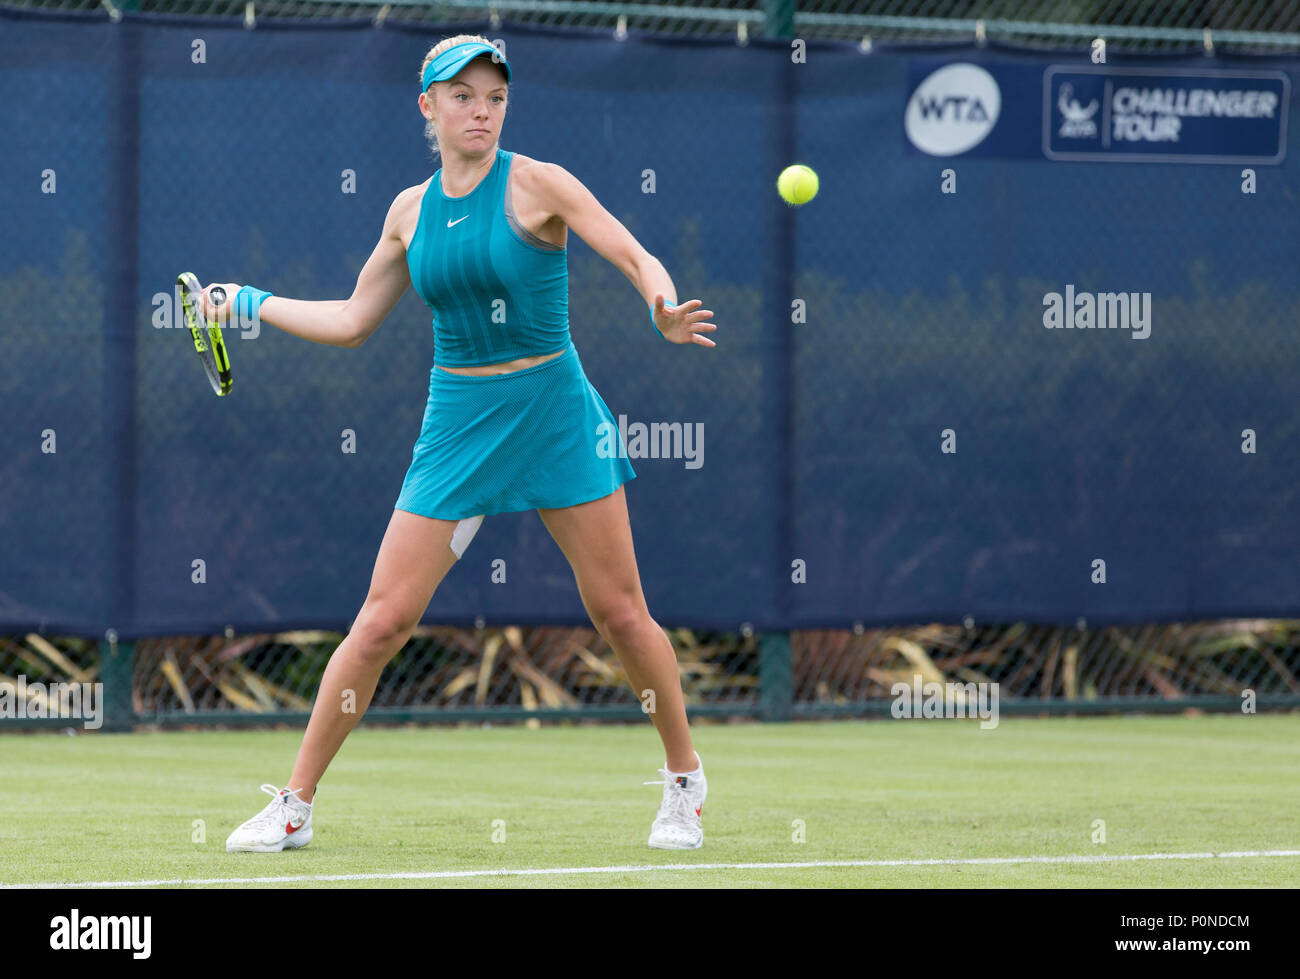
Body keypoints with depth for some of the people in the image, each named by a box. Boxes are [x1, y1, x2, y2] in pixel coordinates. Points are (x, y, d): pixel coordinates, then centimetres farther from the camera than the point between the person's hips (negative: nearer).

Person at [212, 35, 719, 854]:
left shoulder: (535, 185, -7)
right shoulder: (411, 210, 6)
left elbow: (638, 258, -12)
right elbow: (354, 322, 18)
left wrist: (665, 310, -32)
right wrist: (255, 303, 14)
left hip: (554, 412, -3)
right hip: (458, 419, 3)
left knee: (619, 611, 0)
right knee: (384, 618, -4)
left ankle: (685, 781, 20)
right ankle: (294, 806, 4)